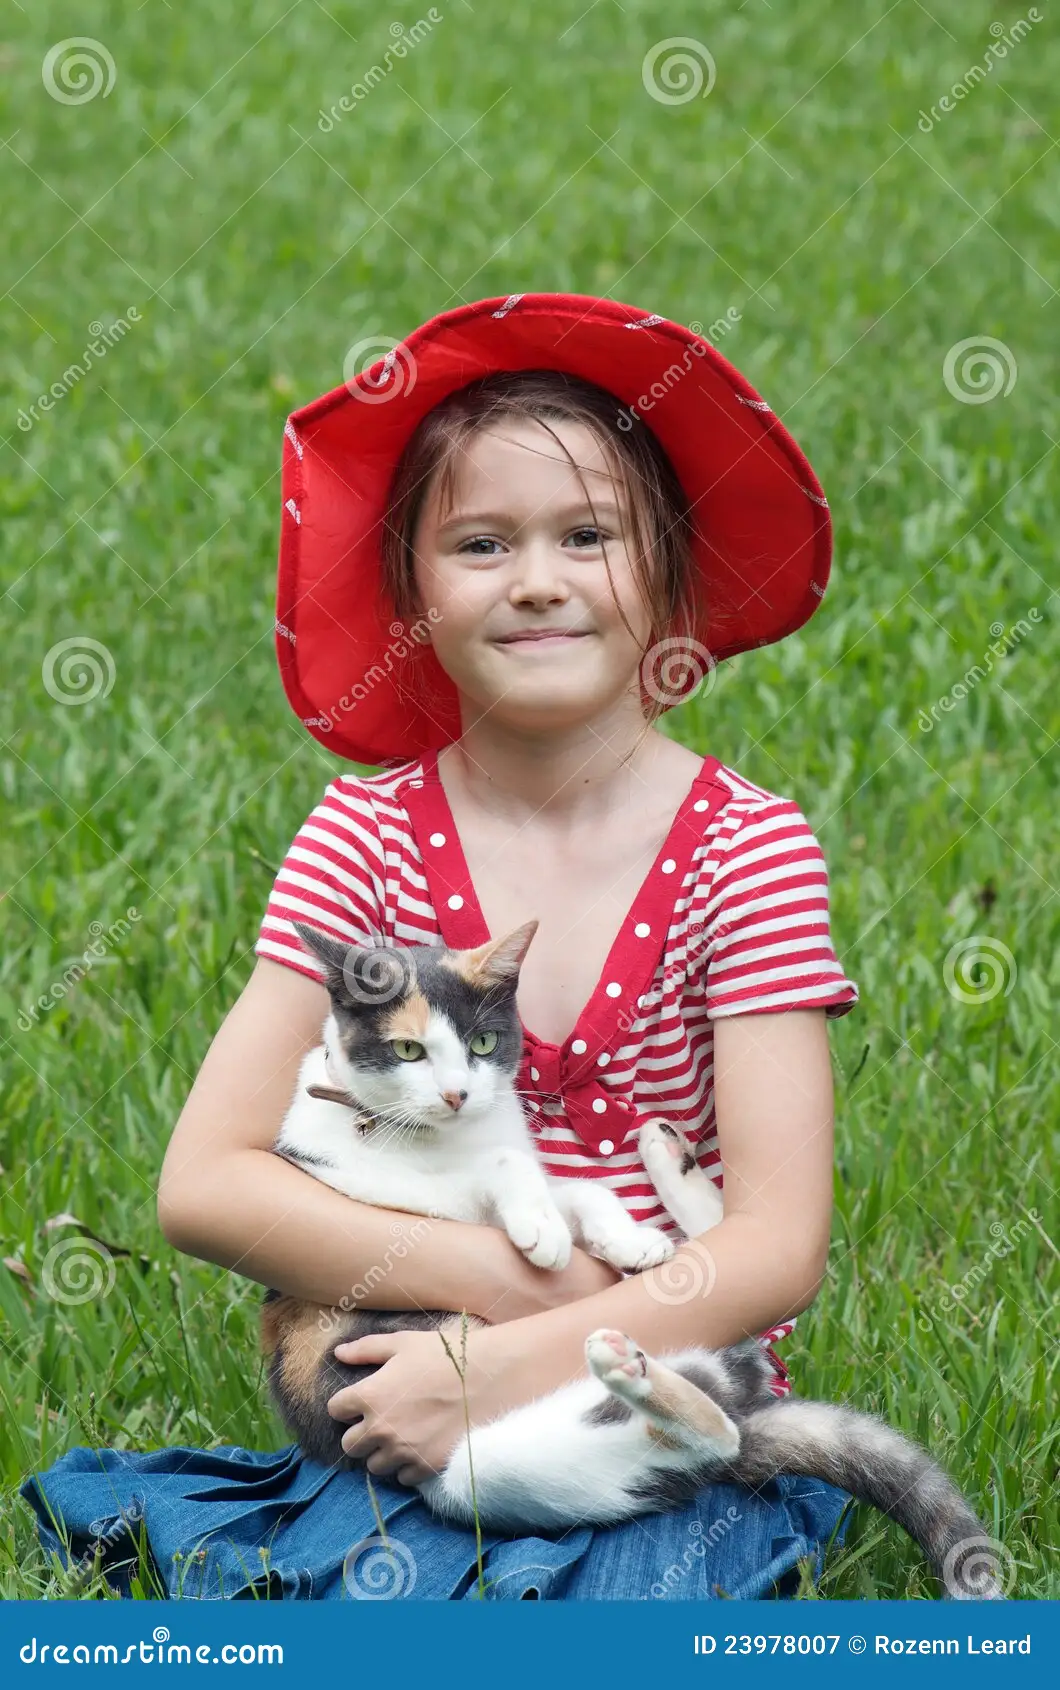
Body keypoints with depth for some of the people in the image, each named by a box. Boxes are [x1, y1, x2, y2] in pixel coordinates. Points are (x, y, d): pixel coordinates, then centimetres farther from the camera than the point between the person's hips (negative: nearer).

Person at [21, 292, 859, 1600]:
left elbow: (779, 1245, -10)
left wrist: (514, 1363, -21)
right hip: (429, 1411, 0)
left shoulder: (745, 847, -4)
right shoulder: (369, 837, 0)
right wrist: (499, 1275, -17)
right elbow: (203, 1183, -6)